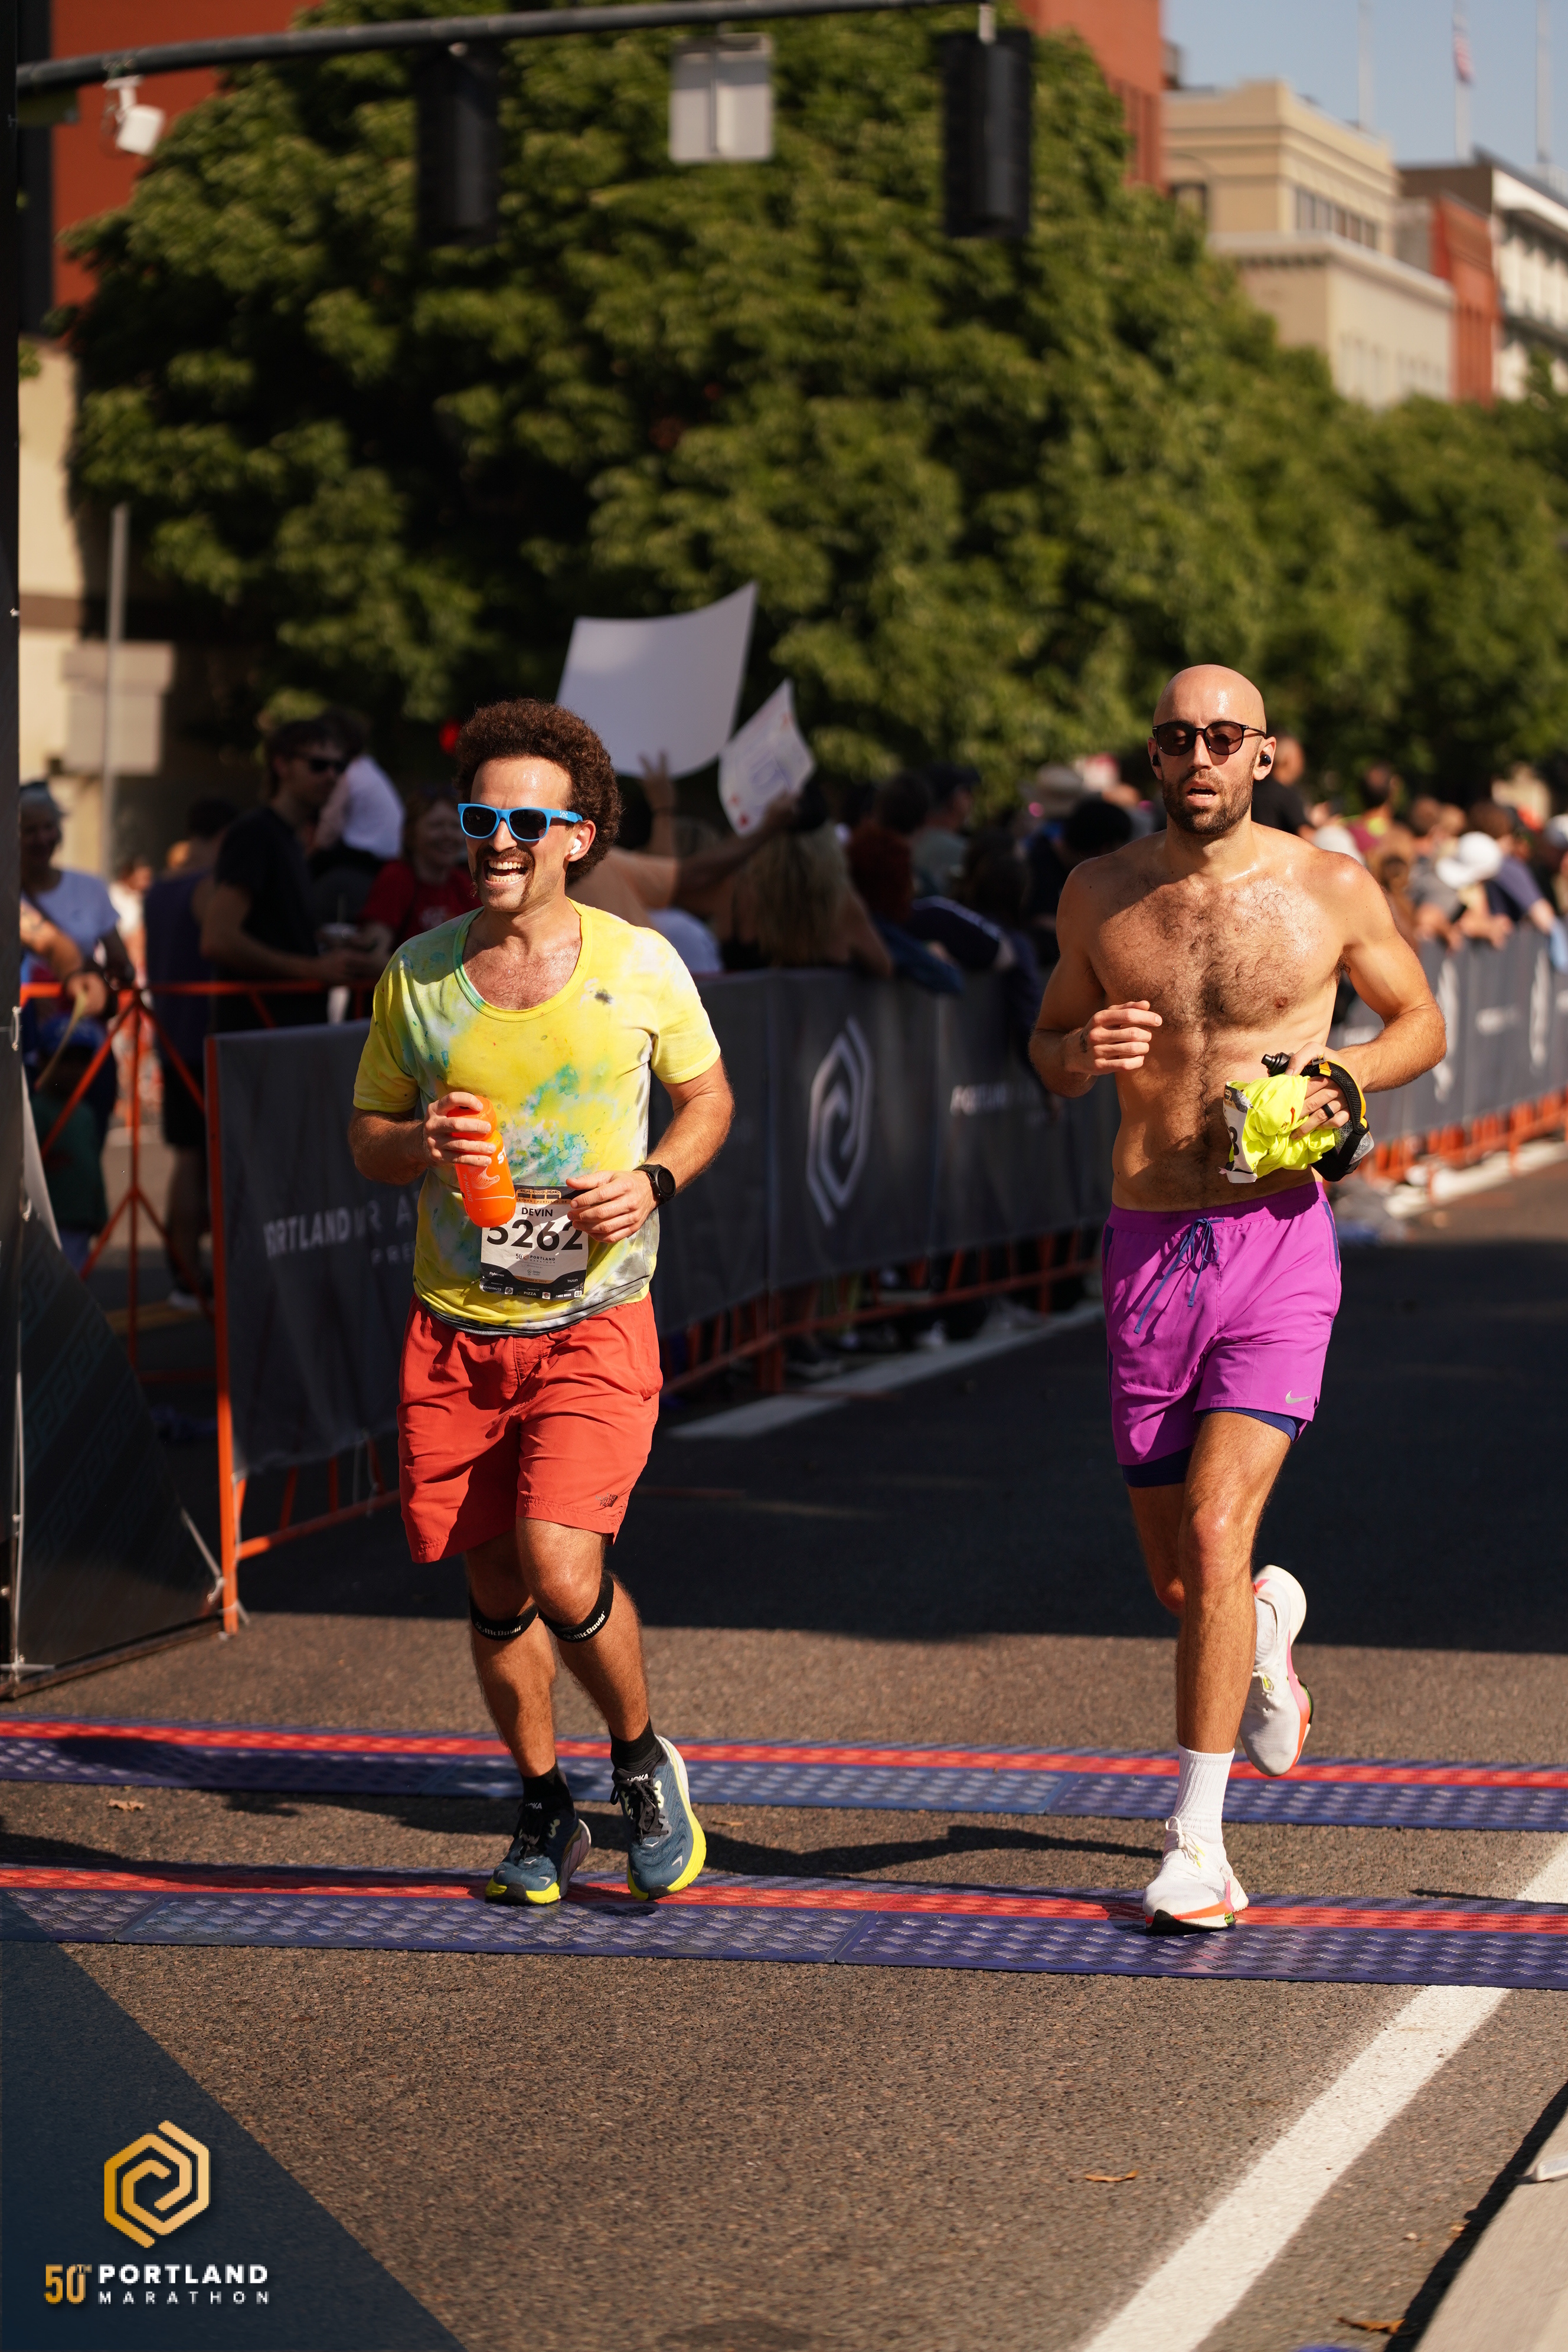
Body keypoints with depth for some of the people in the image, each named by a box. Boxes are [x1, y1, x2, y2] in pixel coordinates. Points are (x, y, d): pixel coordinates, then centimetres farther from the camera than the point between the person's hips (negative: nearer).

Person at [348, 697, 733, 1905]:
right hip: (454, 1331, 3)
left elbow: (708, 1098, 11)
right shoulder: (416, 975, 2)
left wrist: (653, 1183, -9)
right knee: (498, 1596, 9)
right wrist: (421, 1147, -12)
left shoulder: (640, 965, -3)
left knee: (561, 1568, -19)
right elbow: (367, 1136, 11)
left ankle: (643, 1758, 10)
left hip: (593, 1323, -3)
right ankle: (544, 1811, 30)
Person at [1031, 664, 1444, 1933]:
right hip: (1149, 1248, 3)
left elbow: (1421, 1022, 12)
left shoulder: (1329, 890, -2)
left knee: (1216, 1531, -17)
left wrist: (1338, 1077, -8)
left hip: (1281, 1245, -3)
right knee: (1176, 1578, 10)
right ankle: (1269, 1623, 48)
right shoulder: (1100, 894, 4)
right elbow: (1048, 1047, 16)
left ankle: (1197, 1838, -6)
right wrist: (1081, 1050, -8)